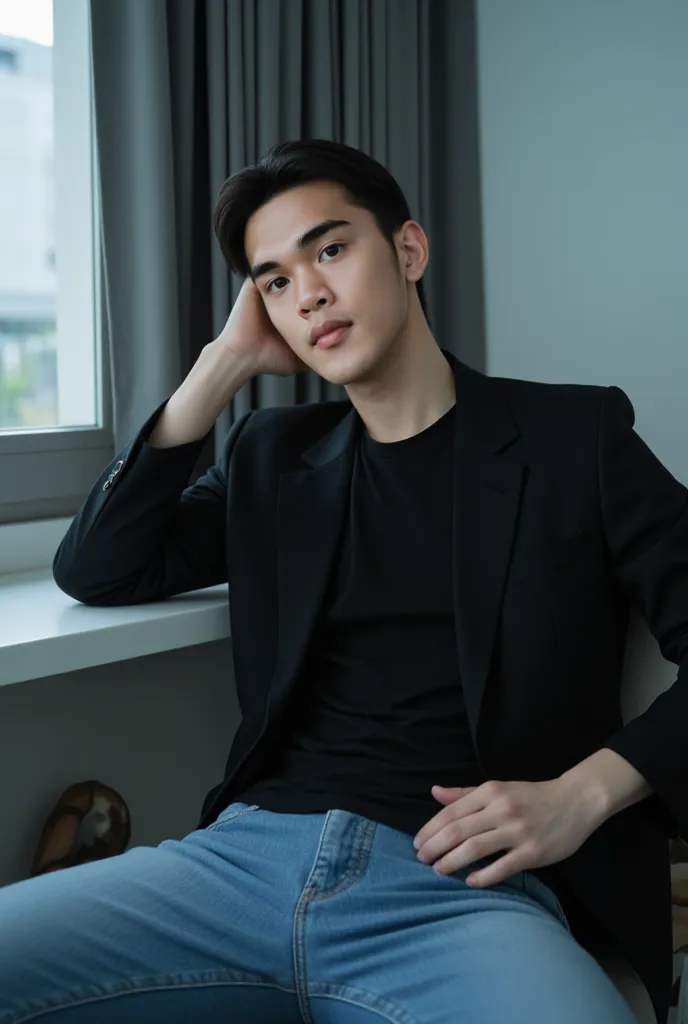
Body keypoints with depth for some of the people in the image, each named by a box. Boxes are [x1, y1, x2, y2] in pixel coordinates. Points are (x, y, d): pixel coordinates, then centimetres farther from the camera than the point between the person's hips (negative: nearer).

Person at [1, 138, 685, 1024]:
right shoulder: (274, 454, 21)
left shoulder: (572, 435, 11)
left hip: (464, 888, -4)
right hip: (248, 851, 4)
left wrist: (581, 794, -11)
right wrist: (224, 363, 10)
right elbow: (95, 571, 12)